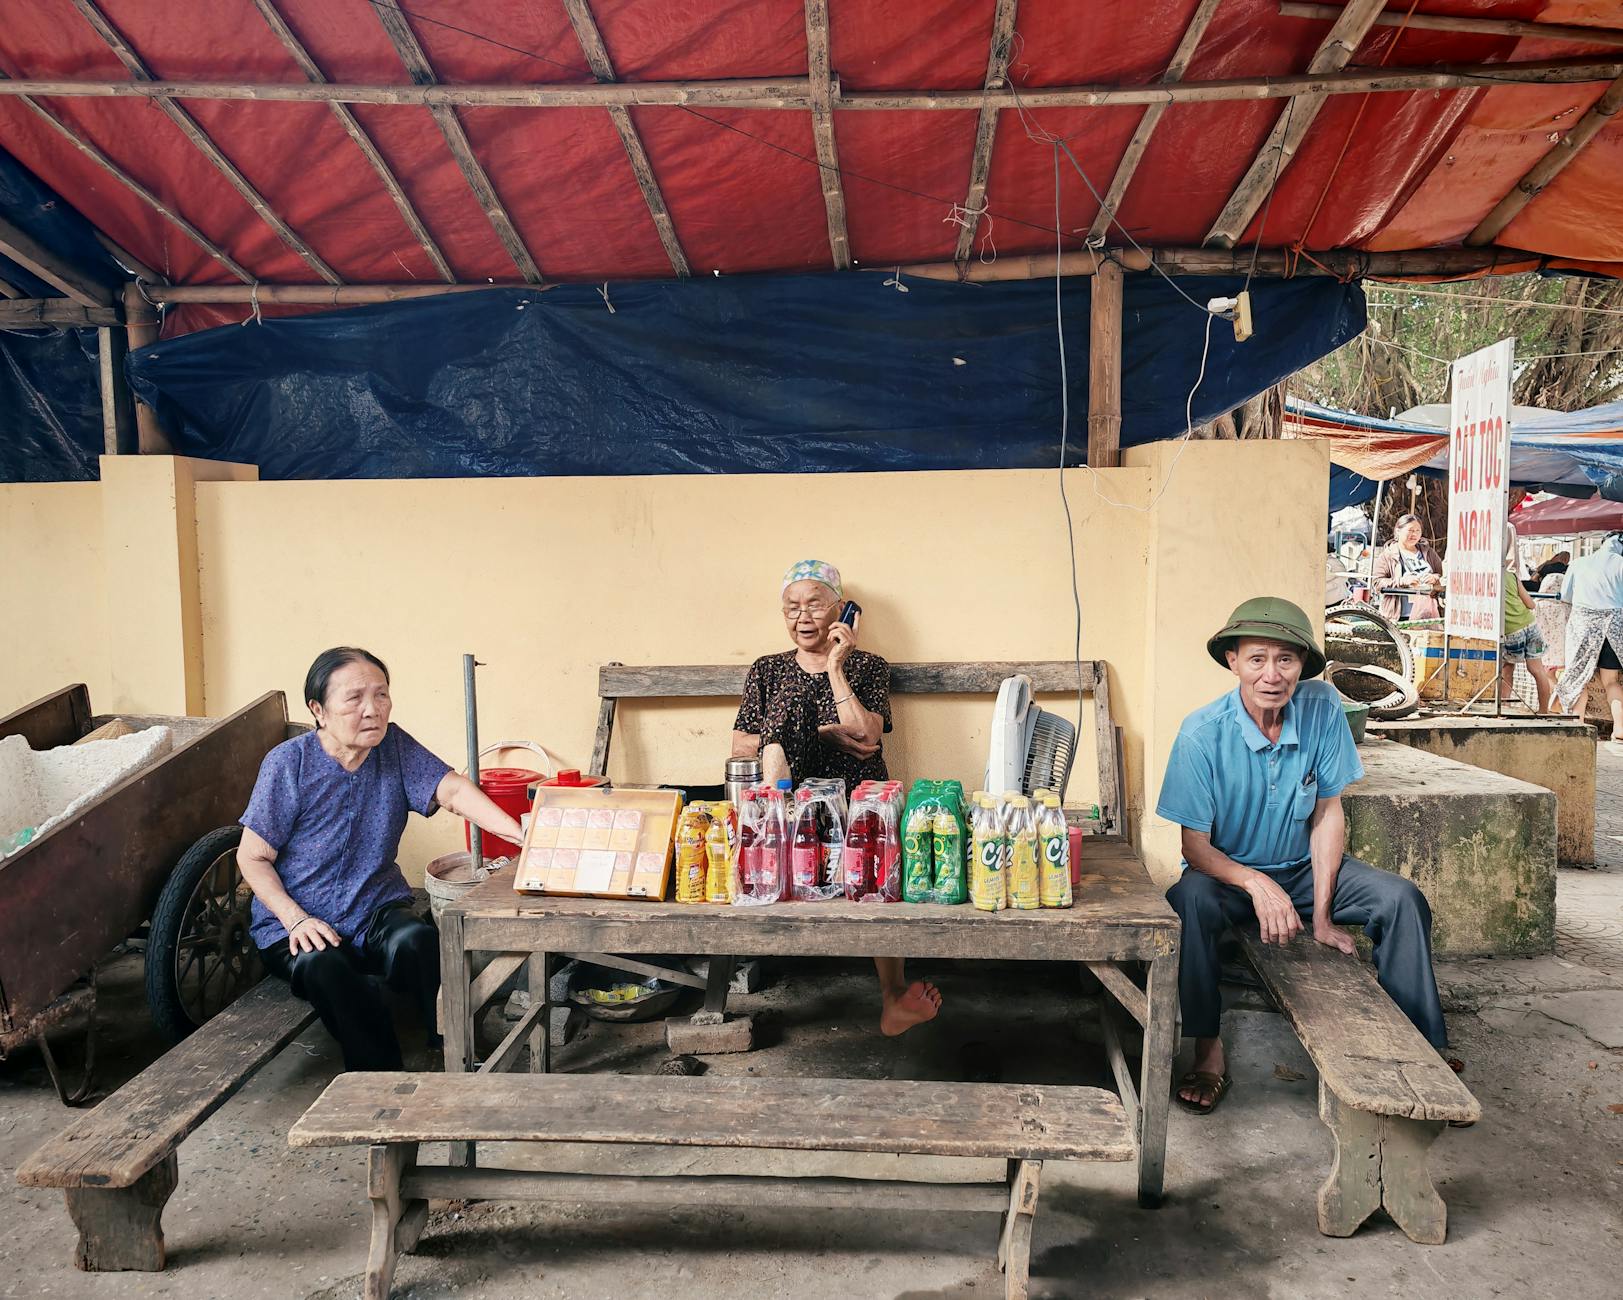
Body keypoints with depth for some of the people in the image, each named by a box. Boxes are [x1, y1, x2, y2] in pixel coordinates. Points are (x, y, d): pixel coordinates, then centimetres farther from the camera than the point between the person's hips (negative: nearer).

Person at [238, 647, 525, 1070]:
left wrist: (519, 834, -34)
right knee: (324, 967, -34)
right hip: (296, 924, -2)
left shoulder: (394, 746, -2)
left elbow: (452, 789, -17)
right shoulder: (288, 763, -11)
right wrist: (295, 919, -21)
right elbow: (253, 857, -5)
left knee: (416, 940, -30)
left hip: (378, 911, 2)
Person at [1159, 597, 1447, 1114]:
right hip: (1228, 873, -3)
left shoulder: (1322, 708, -13)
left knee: (1402, 898, -18)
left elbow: (1328, 813, -7)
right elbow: (1195, 847, -17)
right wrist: (1257, 884, -37)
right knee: (1189, 900, -34)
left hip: (1304, 869, 3)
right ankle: (1208, 1050, -18)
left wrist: (1322, 913, -13)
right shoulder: (1202, 733, -22)